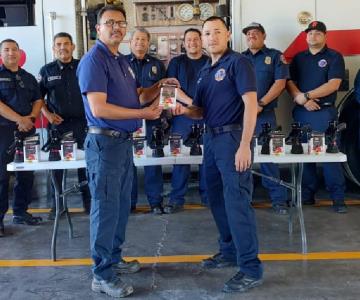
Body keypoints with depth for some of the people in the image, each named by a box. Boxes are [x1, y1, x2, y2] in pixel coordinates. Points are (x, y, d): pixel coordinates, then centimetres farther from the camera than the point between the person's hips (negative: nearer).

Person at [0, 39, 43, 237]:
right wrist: (19, 119, -16)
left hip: (27, 131, 5)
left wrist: (31, 117, -5)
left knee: (26, 174, 9)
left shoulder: (28, 78, 16)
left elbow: (38, 100, 14)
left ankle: (21, 212, 22)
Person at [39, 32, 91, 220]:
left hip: (82, 123, 0)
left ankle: (88, 202, 19)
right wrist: (47, 114, -2)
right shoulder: (47, 70, 6)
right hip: (57, 124, 1)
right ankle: (56, 205, 16)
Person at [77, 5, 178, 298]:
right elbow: (99, 109, -22)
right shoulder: (93, 60, -14)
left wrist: (158, 87, 4)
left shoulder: (123, 60, 14)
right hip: (104, 142, -9)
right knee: (106, 208, -3)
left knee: (121, 205, 17)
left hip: (124, 141, 9)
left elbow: (135, 95, 23)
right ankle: (103, 275, 9)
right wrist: (143, 114, -19)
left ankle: (114, 258, 32)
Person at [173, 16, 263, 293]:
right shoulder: (205, 71, 16)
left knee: (237, 201, -8)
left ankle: (251, 268, 0)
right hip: (211, 137, 9)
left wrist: (245, 145, -23)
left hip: (233, 137, -9)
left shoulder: (238, 62, -8)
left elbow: (250, 104, -17)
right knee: (217, 199, 15)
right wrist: (185, 110, -3)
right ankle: (229, 251, 30)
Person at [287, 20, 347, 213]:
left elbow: (333, 84, -10)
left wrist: (305, 95, -14)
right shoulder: (298, 58, 15)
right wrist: (303, 100, -12)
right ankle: (307, 194, 16)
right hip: (301, 113, 4)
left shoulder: (334, 57, 2)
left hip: (325, 112, -4)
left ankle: (338, 198, 1)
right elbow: (289, 82, 6)